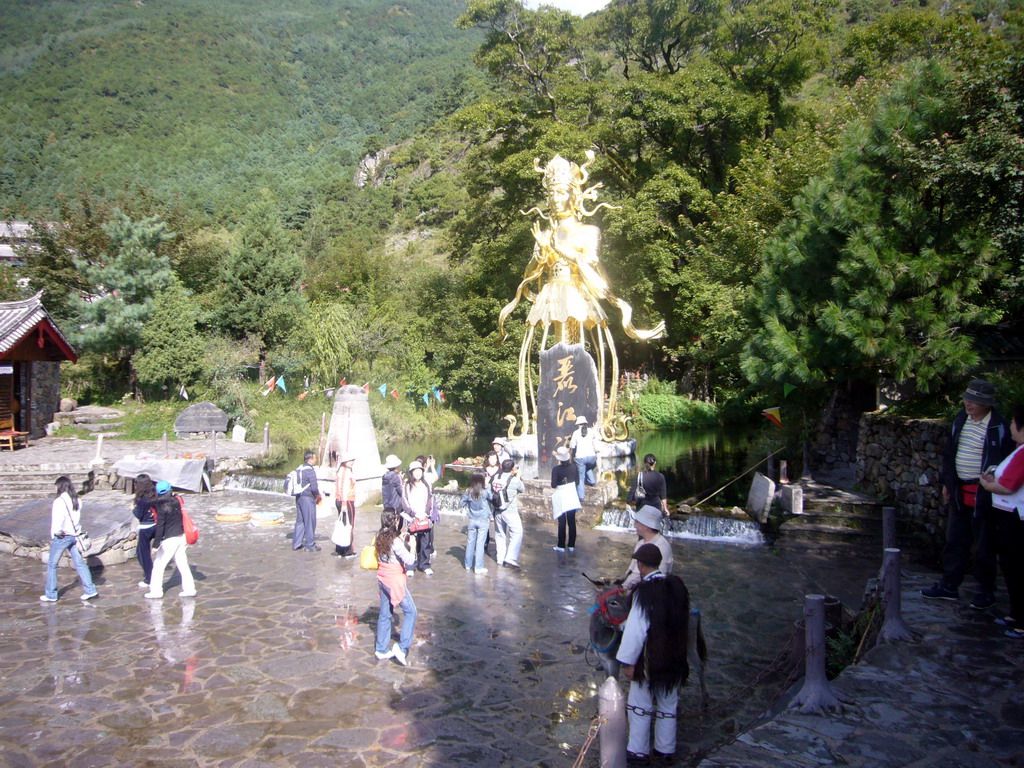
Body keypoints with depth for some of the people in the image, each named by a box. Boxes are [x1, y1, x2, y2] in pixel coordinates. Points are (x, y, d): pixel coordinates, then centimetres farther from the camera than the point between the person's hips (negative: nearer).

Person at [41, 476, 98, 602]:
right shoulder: (77, 501, 4)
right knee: (79, 563, 10)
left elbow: (57, 521, -15)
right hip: (74, 535, 6)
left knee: (51, 565, 9)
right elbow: (78, 518, 7)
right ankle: (90, 590, 8)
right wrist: (77, 531, 11)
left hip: (62, 537, -6)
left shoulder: (59, 501, -16)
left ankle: (51, 595, 14)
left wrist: (53, 536, -5)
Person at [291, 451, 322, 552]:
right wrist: (318, 495, 0)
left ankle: (296, 543, 21)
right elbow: (314, 488, -21)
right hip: (308, 498, -8)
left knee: (299, 521, 16)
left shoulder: (298, 469, 10)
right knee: (310, 522, 1)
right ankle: (310, 545, 7)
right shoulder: (310, 471, -17)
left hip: (299, 497, 8)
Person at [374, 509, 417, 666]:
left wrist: (404, 541, 3)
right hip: (395, 581, -8)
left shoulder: (380, 537, 2)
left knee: (385, 614, 16)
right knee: (410, 612, 3)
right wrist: (410, 545, -8)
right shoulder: (395, 540, -22)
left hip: (382, 579, 8)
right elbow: (409, 561, -21)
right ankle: (402, 647, -1)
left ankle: (382, 650, 24)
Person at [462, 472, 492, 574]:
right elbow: (492, 498, 2)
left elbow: (461, 504, 3)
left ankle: (468, 565, 26)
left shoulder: (468, 492, -7)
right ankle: (478, 567, 3)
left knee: (470, 543, 14)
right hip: (483, 521, -3)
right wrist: (487, 486, 6)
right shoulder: (485, 492, -16)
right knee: (480, 544, 1)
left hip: (472, 520, 3)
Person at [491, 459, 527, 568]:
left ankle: (500, 559, 20)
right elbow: (523, 490, 2)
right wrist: (518, 477, 14)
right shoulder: (514, 480, -13)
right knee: (517, 533, 0)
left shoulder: (495, 477, 0)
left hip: (497, 511, 6)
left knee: (499, 534, 15)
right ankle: (511, 558, -8)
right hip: (510, 512, -6)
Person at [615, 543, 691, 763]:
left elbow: (636, 629, -22)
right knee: (668, 706, 17)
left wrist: (628, 661, -14)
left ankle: (638, 751, 19)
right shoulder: (677, 586, 0)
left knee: (640, 705, 9)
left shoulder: (645, 591, -21)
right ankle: (665, 749, 28)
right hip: (675, 659, 6)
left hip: (649, 660, -6)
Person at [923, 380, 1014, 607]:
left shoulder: (999, 426, -13)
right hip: (960, 492, 6)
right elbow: (950, 453, 14)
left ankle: (985, 592, 20)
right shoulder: (960, 420, 6)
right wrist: (947, 483, 12)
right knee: (955, 542, 13)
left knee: (984, 546, 6)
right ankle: (949, 586, 24)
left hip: (984, 495, -6)